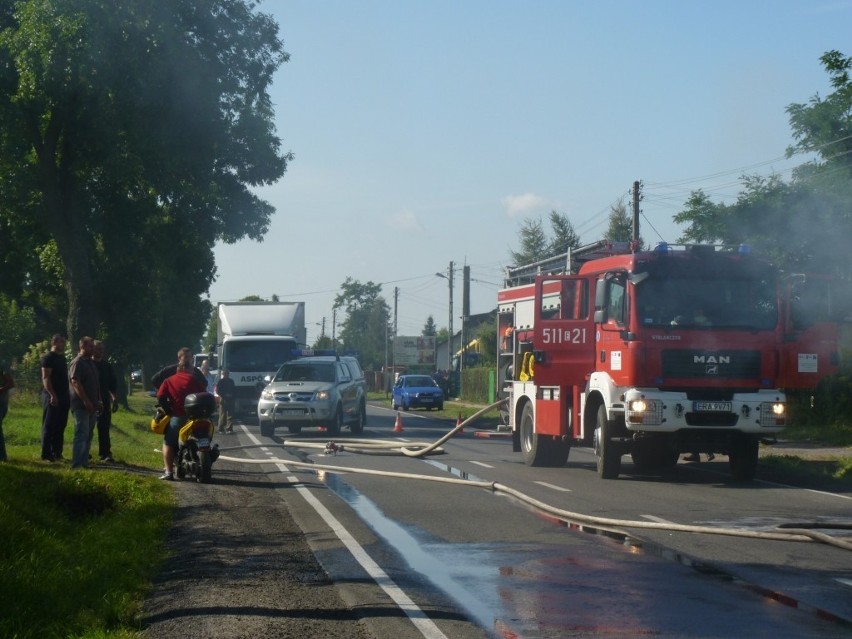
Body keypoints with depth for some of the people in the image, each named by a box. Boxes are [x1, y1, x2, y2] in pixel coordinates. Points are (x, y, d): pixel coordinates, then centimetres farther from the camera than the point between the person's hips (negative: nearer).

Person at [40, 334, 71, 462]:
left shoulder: (62, 358, 17)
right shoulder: (48, 357, -9)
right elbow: (45, 378, -16)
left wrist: (68, 394, 15)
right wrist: (52, 395, -24)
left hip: (63, 396, 9)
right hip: (52, 397, -9)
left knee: (60, 427, 10)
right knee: (49, 426, -6)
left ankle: (57, 453, 15)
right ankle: (46, 454, -5)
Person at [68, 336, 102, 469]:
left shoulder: (91, 363, 18)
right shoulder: (77, 363, -11)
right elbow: (75, 382, -21)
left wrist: (98, 401, 17)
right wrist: (86, 401, -24)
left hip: (91, 406, 9)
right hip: (81, 406, -9)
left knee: (88, 436, 11)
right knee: (81, 435, -11)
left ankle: (84, 462, 16)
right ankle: (76, 464, -12)